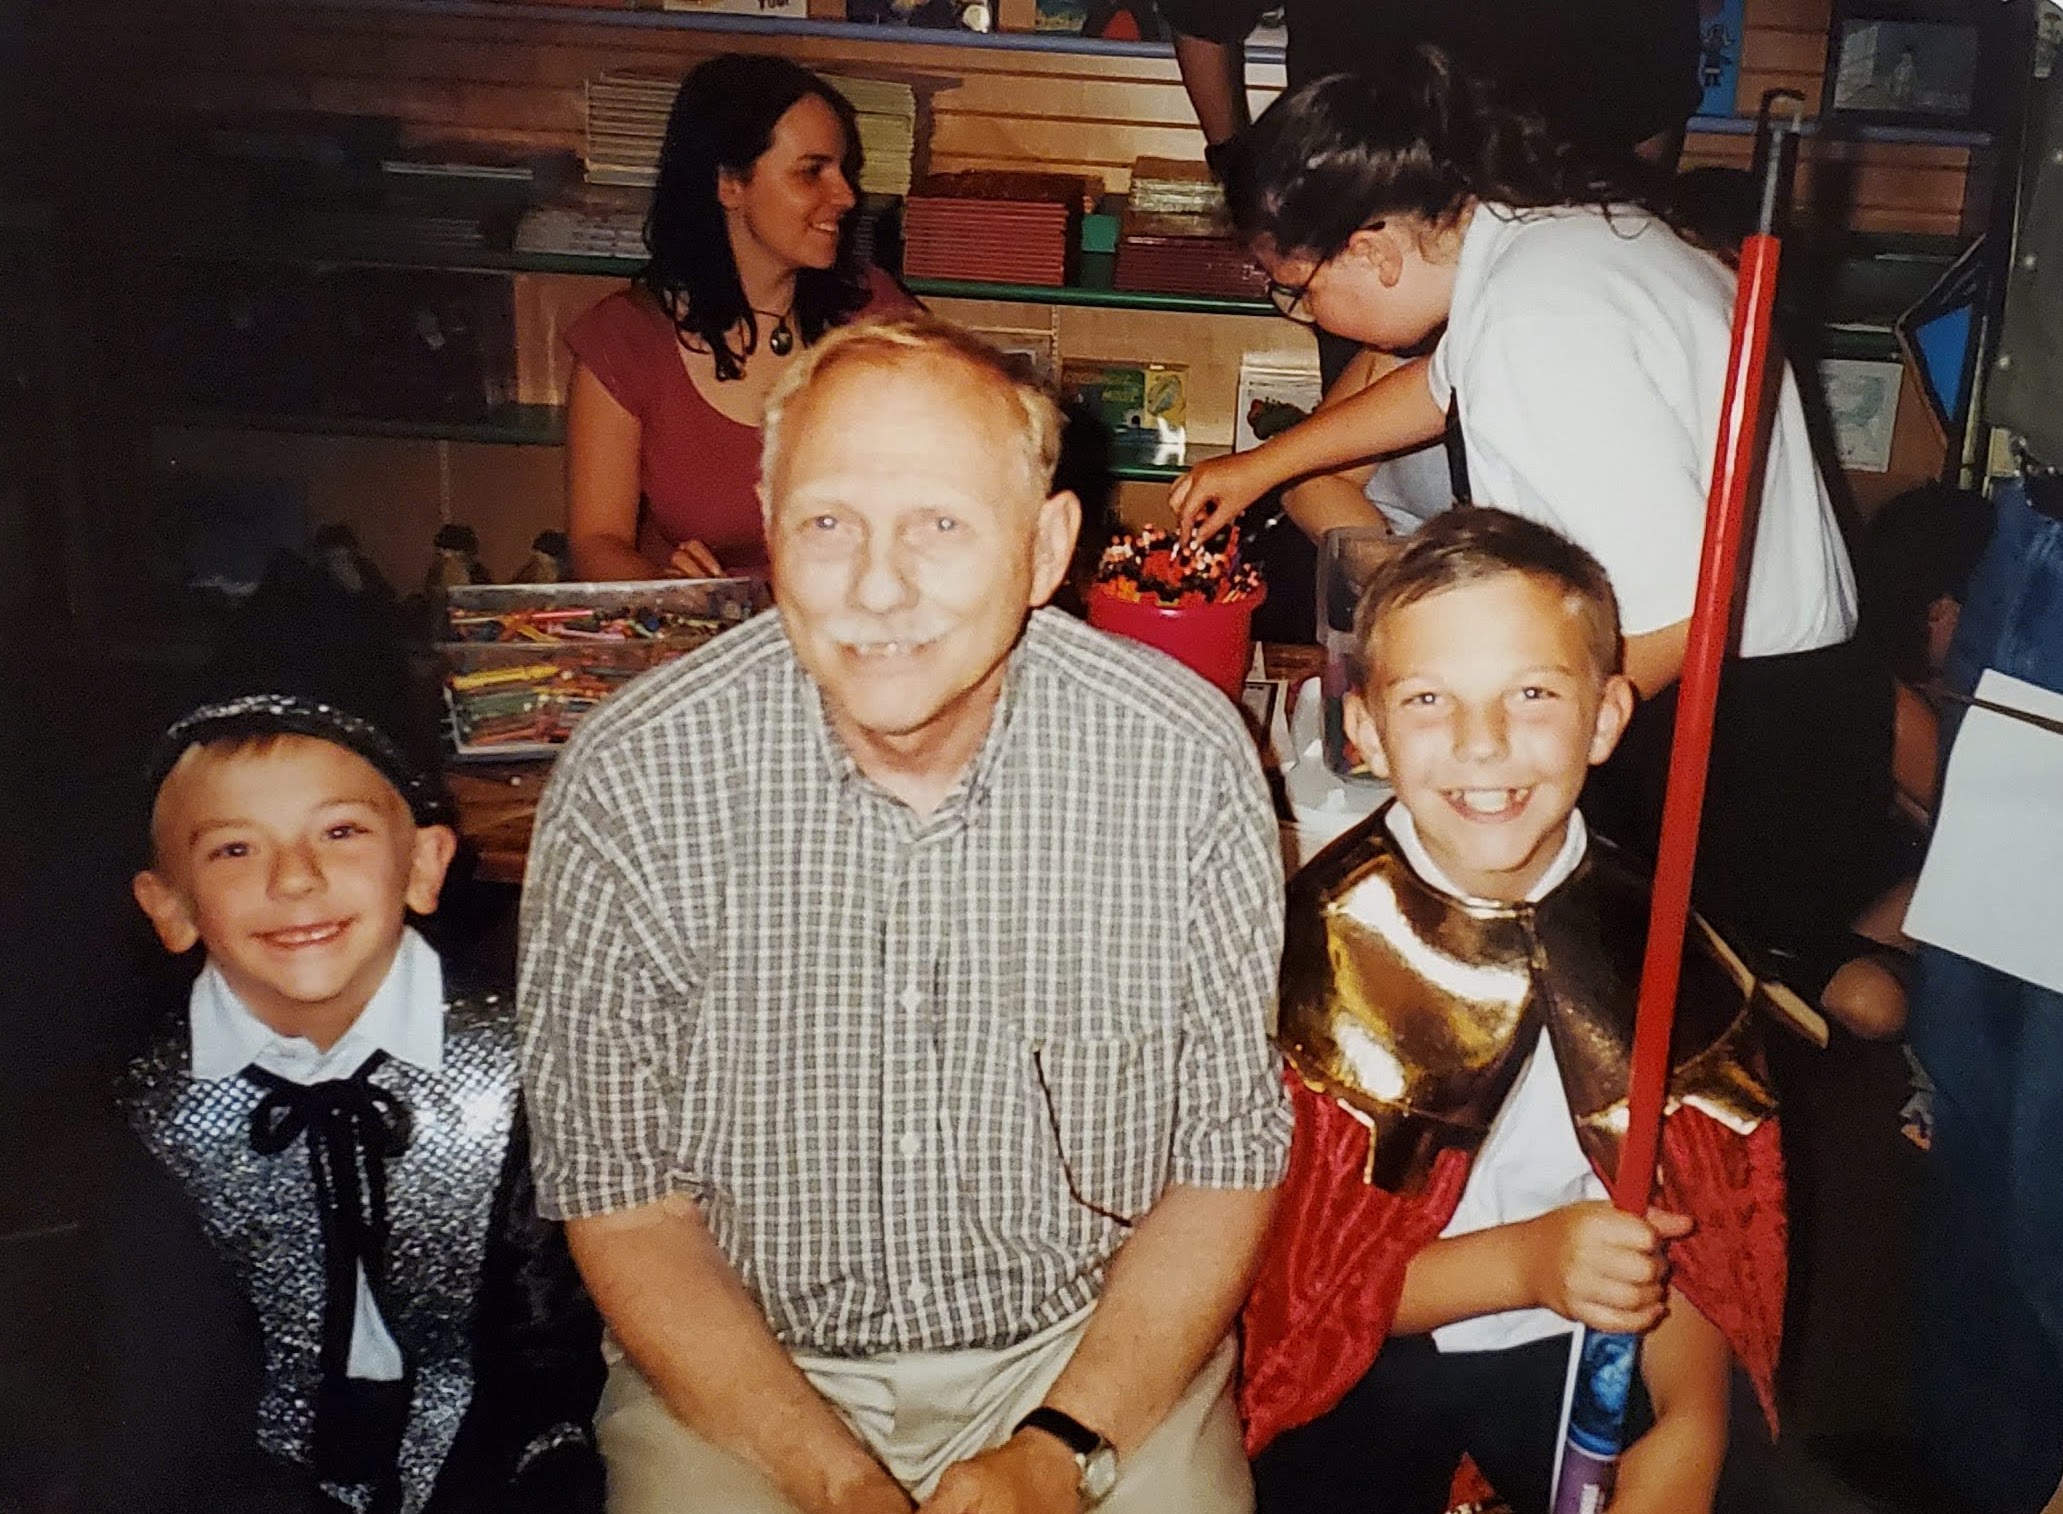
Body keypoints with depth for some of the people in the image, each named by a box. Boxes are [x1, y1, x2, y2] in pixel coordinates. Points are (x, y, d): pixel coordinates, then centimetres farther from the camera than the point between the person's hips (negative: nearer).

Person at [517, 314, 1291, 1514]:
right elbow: (620, 1194, -6)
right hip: (743, 1370, 0)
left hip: (1097, 1347, 1)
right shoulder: (630, 783, -14)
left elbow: (1230, 1159, -4)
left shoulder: (1188, 761, -12)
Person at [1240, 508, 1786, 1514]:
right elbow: (1288, 1269, -14)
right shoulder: (1318, 945, -18)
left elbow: (1706, 1209, -1)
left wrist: (1690, 1422, -15)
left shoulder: (1656, 936, -8)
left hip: (1593, 1353, 3)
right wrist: (1527, 1262, -24)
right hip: (1365, 1371, -3)